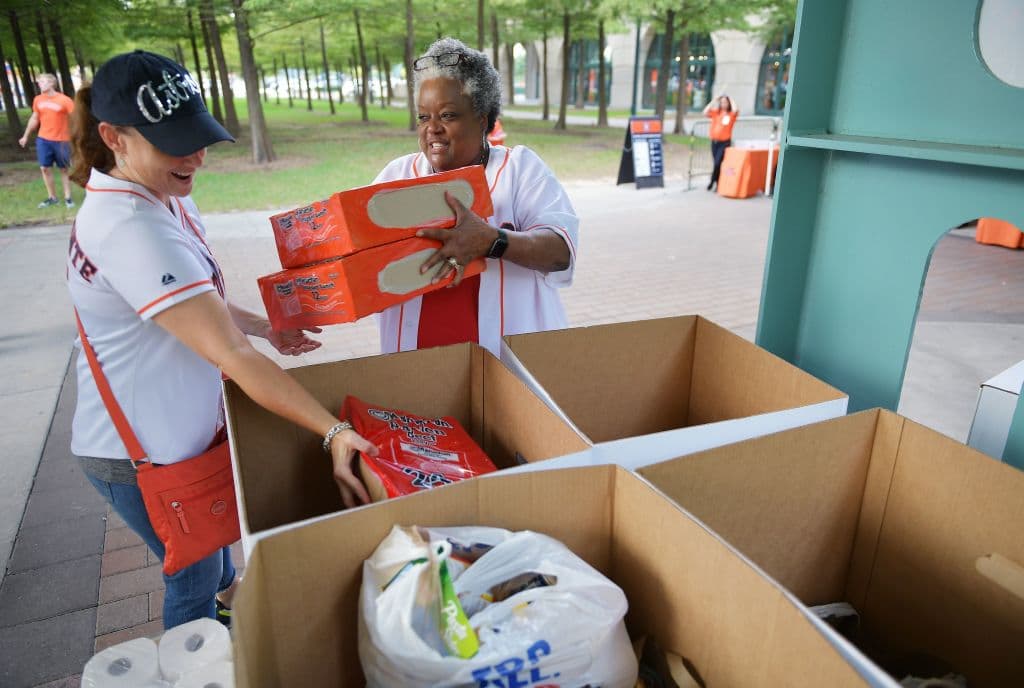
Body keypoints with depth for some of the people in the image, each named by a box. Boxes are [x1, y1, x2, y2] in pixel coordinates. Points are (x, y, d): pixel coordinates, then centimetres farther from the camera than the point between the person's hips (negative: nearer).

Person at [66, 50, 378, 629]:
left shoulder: (164, 199, 0)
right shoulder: (131, 229, -32)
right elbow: (231, 355, -37)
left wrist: (267, 328, 5)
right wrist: (334, 431, -38)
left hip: (185, 425, 9)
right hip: (144, 454, -9)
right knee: (193, 581, 15)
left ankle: (229, 588, 63)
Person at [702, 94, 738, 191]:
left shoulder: (731, 114, 1)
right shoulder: (716, 112, 9)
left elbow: (735, 111, -21)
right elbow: (705, 113, -4)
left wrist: (732, 101, -5)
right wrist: (713, 101, -2)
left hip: (725, 142, -4)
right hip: (714, 141, 4)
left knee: (718, 163, -14)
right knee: (716, 163, 9)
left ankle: (712, 181, 0)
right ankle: (719, 184, 18)